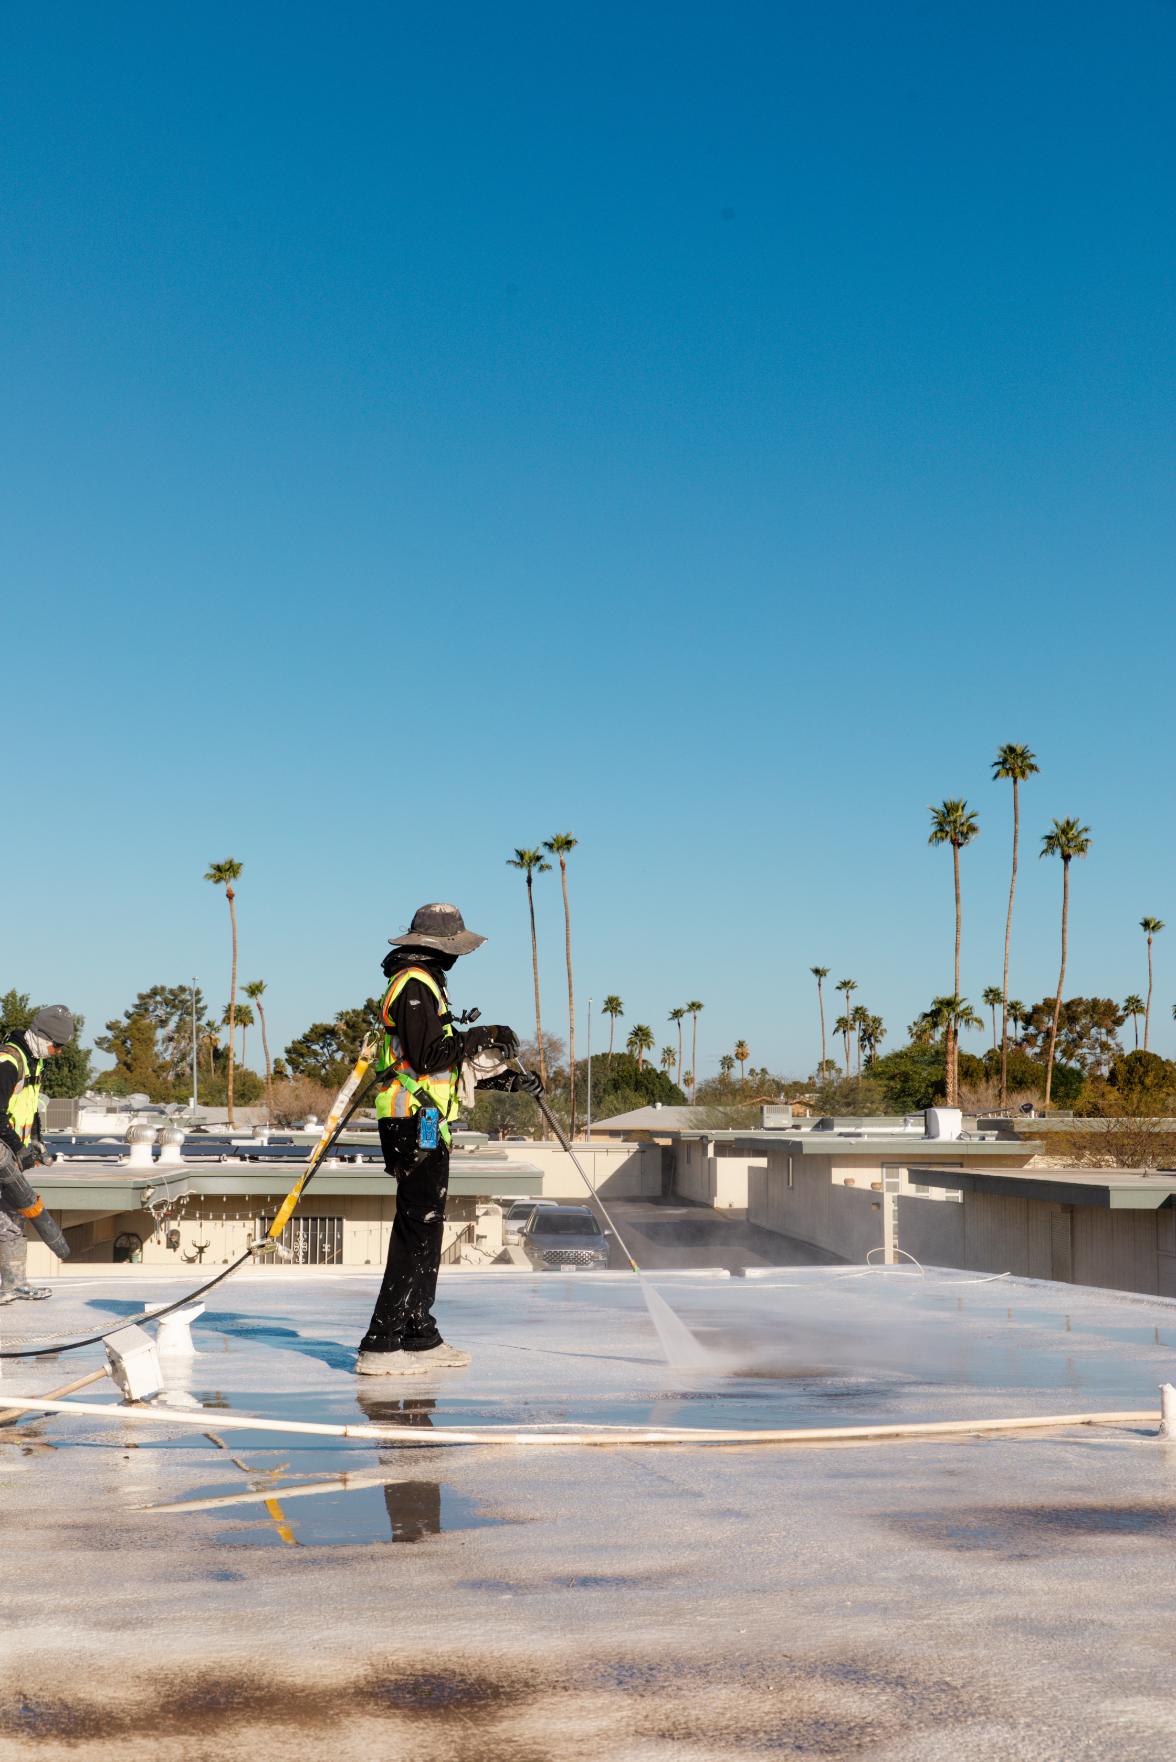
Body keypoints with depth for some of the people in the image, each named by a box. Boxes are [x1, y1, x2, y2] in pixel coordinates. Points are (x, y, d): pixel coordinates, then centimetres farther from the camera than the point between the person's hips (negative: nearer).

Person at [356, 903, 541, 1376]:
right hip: (416, 1126, -11)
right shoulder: (415, 985, -13)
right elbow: (426, 1057, -22)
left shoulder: (426, 984, 21)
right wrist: (480, 1038, -13)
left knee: (425, 1231, 14)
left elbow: (453, 1061, 23)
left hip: (425, 1127, 11)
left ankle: (420, 1337, 22)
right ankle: (381, 1346, -10)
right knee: (416, 1233, -11)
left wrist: (507, 1078, 19)